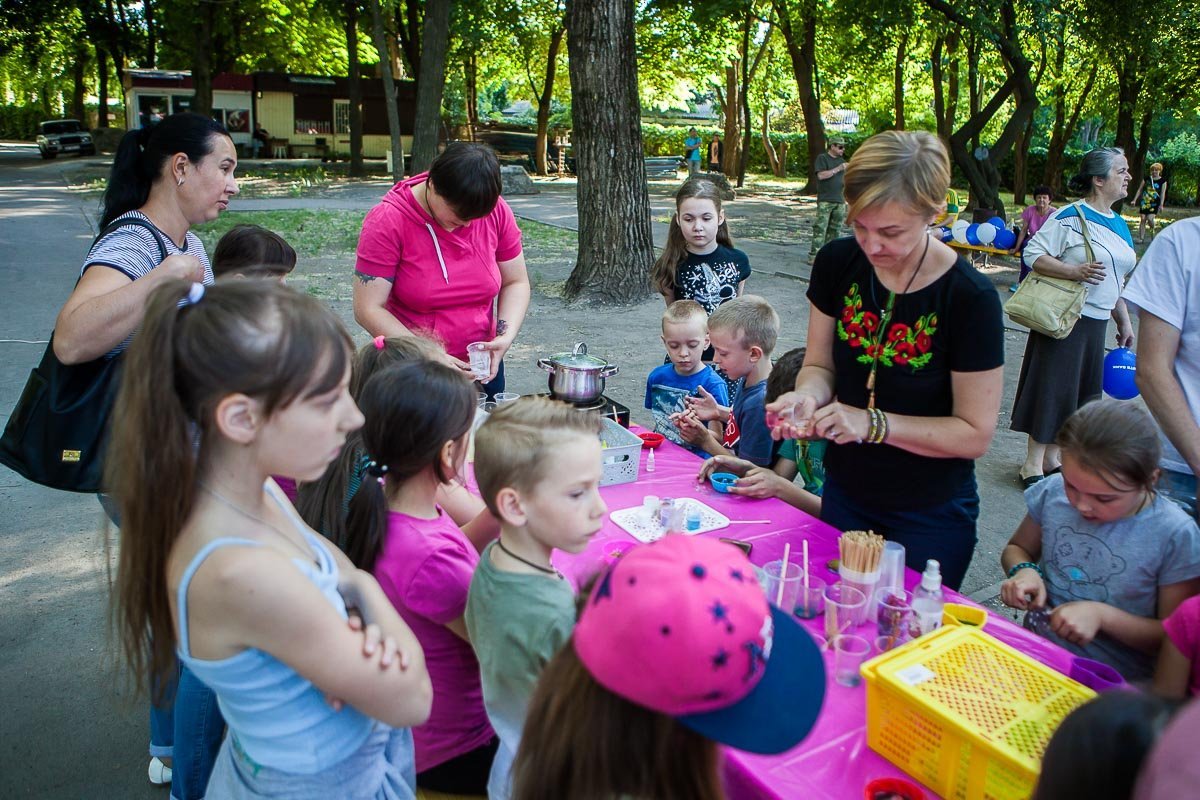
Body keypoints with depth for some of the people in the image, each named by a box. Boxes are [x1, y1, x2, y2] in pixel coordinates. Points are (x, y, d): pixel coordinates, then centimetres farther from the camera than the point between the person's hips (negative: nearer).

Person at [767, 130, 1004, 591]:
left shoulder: (969, 297, -21)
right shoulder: (838, 264, -9)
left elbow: (975, 433, -17)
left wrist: (873, 423, -27)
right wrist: (807, 396, -20)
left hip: (930, 517, -4)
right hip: (843, 497, 4)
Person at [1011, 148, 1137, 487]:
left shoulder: (1119, 225, 14)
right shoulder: (1071, 217, -11)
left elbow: (1115, 281, 21)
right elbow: (1033, 253, -16)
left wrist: (1124, 321, 21)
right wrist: (1074, 271, -27)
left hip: (1097, 322, 8)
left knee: (1081, 390, 12)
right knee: (1051, 387, -3)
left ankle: (1051, 458, 24)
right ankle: (1033, 464, 6)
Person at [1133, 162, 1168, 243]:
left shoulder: (1162, 181, 1)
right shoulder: (1147, 178, 8)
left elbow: (1163, 193, -4)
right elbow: (1140, 190, 12)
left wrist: (1161, 204, -13)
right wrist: (1135, 200, 7)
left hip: (1154, 203, -3)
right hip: (1144, 201, 3)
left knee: (1150, 218, -17)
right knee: (1143, 219, 0)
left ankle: (1153, 232, 12)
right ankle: (1141, 238, 4)